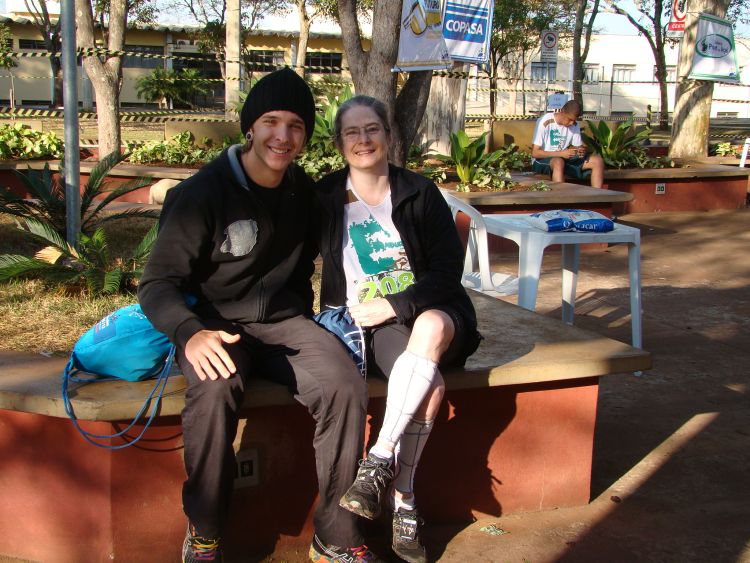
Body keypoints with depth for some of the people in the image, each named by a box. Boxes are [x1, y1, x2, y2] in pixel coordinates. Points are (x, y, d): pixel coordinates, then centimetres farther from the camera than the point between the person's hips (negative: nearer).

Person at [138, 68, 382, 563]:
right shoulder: (204, 193, -10)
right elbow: (158, 282, -11)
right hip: (216, 326, -4)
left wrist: (303, 321, 11)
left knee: (347, 389, -25)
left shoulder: (302, 191, 7)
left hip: (283, 322, 4)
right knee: (215, 391, -37)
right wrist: (191, 333, -31)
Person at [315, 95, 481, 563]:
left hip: (431, 310, 1)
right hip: (367, 324, -1)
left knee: (430, 328, -38)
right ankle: (403, 500, -26)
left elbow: (448, 268, -3)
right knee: (430, 383, -33)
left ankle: (380, 461, -34)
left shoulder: (421, 193, 3)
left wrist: (394, 305, -15)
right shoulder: (325, 197, 4)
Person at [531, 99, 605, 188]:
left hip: (564, 159, 6)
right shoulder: (545, 122, -17)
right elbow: (534, 153, -20)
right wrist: (561, 153, -27)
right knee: (558, 162, -41)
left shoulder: (574, 125, 1)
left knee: (598, 160, -11)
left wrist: (581, 151, -15)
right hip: (542, 161, -6)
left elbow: (579, 146, 11)